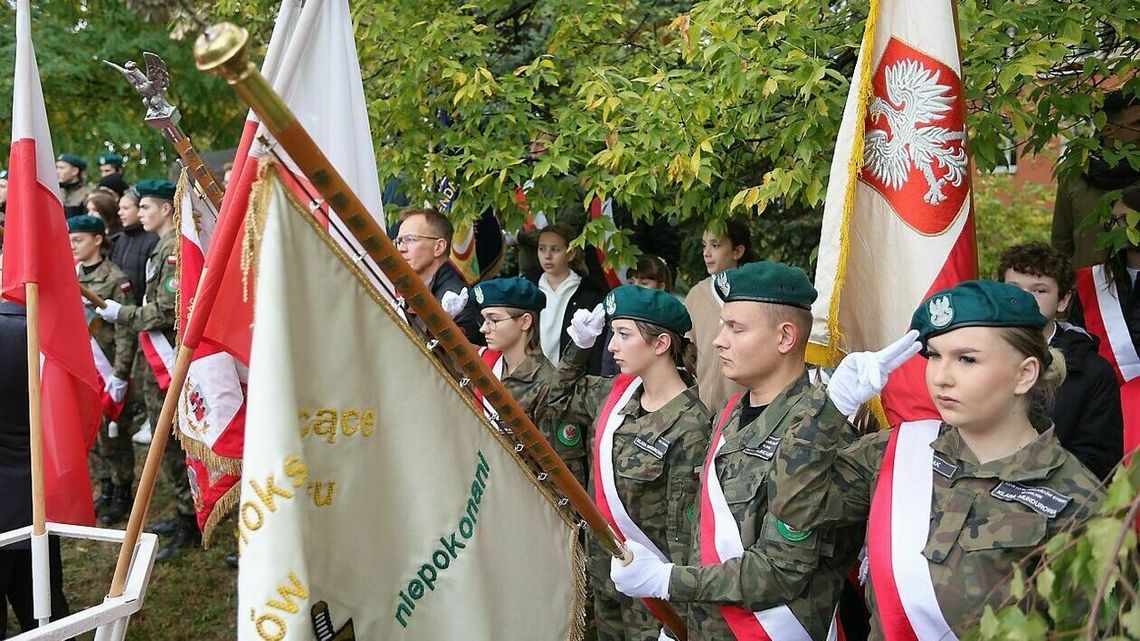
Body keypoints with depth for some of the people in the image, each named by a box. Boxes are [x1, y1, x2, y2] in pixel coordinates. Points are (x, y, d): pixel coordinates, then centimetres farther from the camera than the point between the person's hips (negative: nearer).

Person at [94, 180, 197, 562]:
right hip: (156, 360, 10)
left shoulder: (175, 248, -15)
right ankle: (186, 512, 26)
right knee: (169, 441, 16)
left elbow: (166, 311, -21)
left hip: (167, 361, -10)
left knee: (173, 443, -5)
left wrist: (120, 314, -12)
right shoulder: (162, 247, 16)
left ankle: (189, 528, 2)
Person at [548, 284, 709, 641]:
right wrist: (580, 346, 3)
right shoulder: (615, 392, -1)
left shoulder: (688, 425, -22)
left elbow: (684, 528, -20)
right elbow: (562, 400, 18)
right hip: (604, 569, 7)